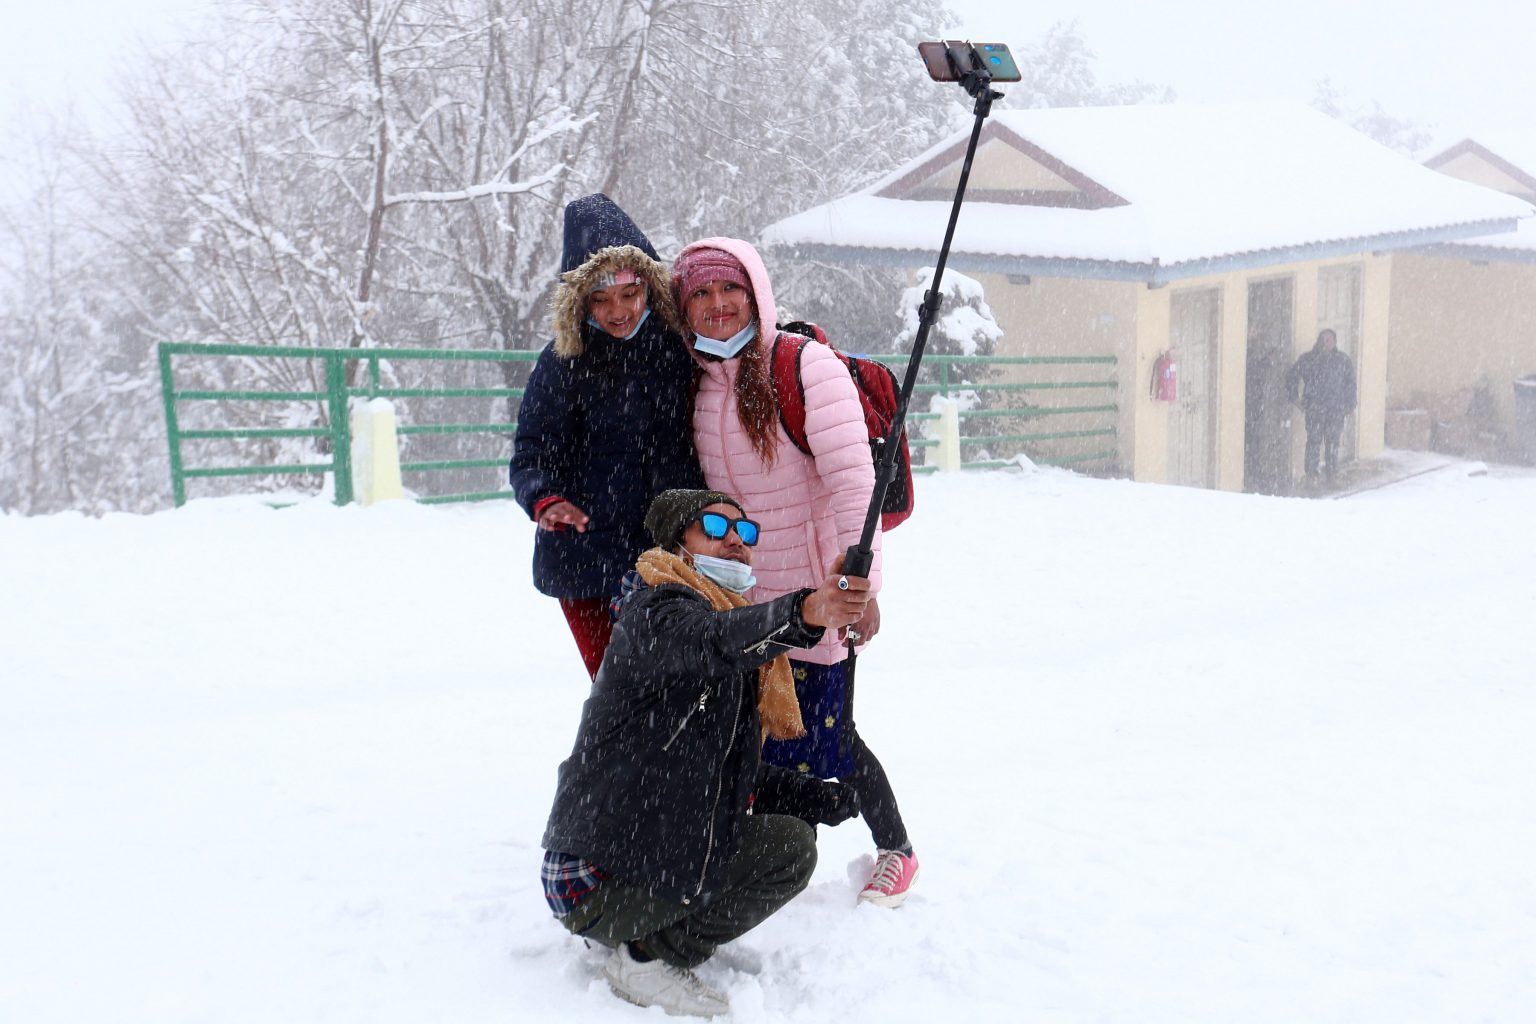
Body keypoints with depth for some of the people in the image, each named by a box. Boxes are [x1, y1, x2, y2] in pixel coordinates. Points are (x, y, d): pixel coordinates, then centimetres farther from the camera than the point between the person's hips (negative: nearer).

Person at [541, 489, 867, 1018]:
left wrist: (818, 798, 3)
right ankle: (647, 961, -4)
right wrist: (804, 614, -56)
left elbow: (736, 771, 18)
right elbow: (709, 642, -39)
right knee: (790, 850, -14)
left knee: (795, 828, 16)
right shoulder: (654, 612, -14)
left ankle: (658, 939, 9)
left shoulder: (745, 653, 15)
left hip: (657, 847, 10)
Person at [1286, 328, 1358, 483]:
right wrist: (1294, 396, 5)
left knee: (1333, 441, 4)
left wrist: (1350, 404, 6)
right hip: (1314, 408, -1)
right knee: (1314, 440, -4)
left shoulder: (1343, 360, 10)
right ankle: (1311, 471, 4)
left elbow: (1350, 384, 12)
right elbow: (1292, 377, 12)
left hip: (1336, 408, 1)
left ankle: (1331, 472, 14)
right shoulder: (1308, 359, 7)